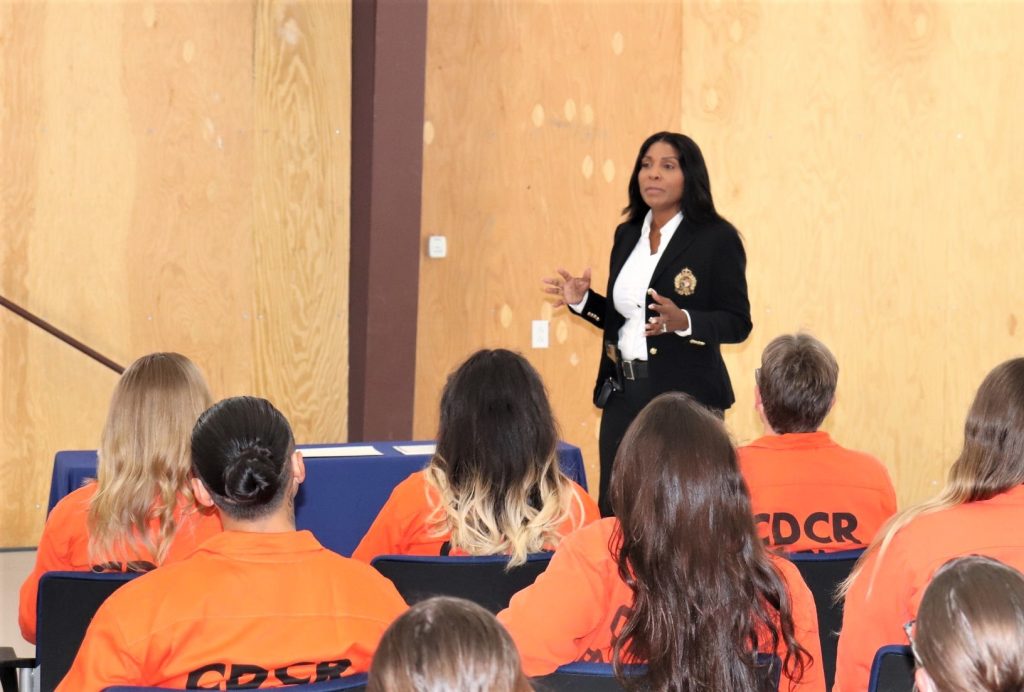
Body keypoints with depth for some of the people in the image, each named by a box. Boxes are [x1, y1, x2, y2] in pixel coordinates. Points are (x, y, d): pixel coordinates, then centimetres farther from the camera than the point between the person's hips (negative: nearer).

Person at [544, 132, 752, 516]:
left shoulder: (717, 238, -6)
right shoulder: (628, 235, 13)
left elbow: (737, 323, -9)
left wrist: (682, 321, -24)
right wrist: (582, 300, 3)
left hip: (686, 396, -6)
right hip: (624, 392, 6)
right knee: (613, 513, 6)